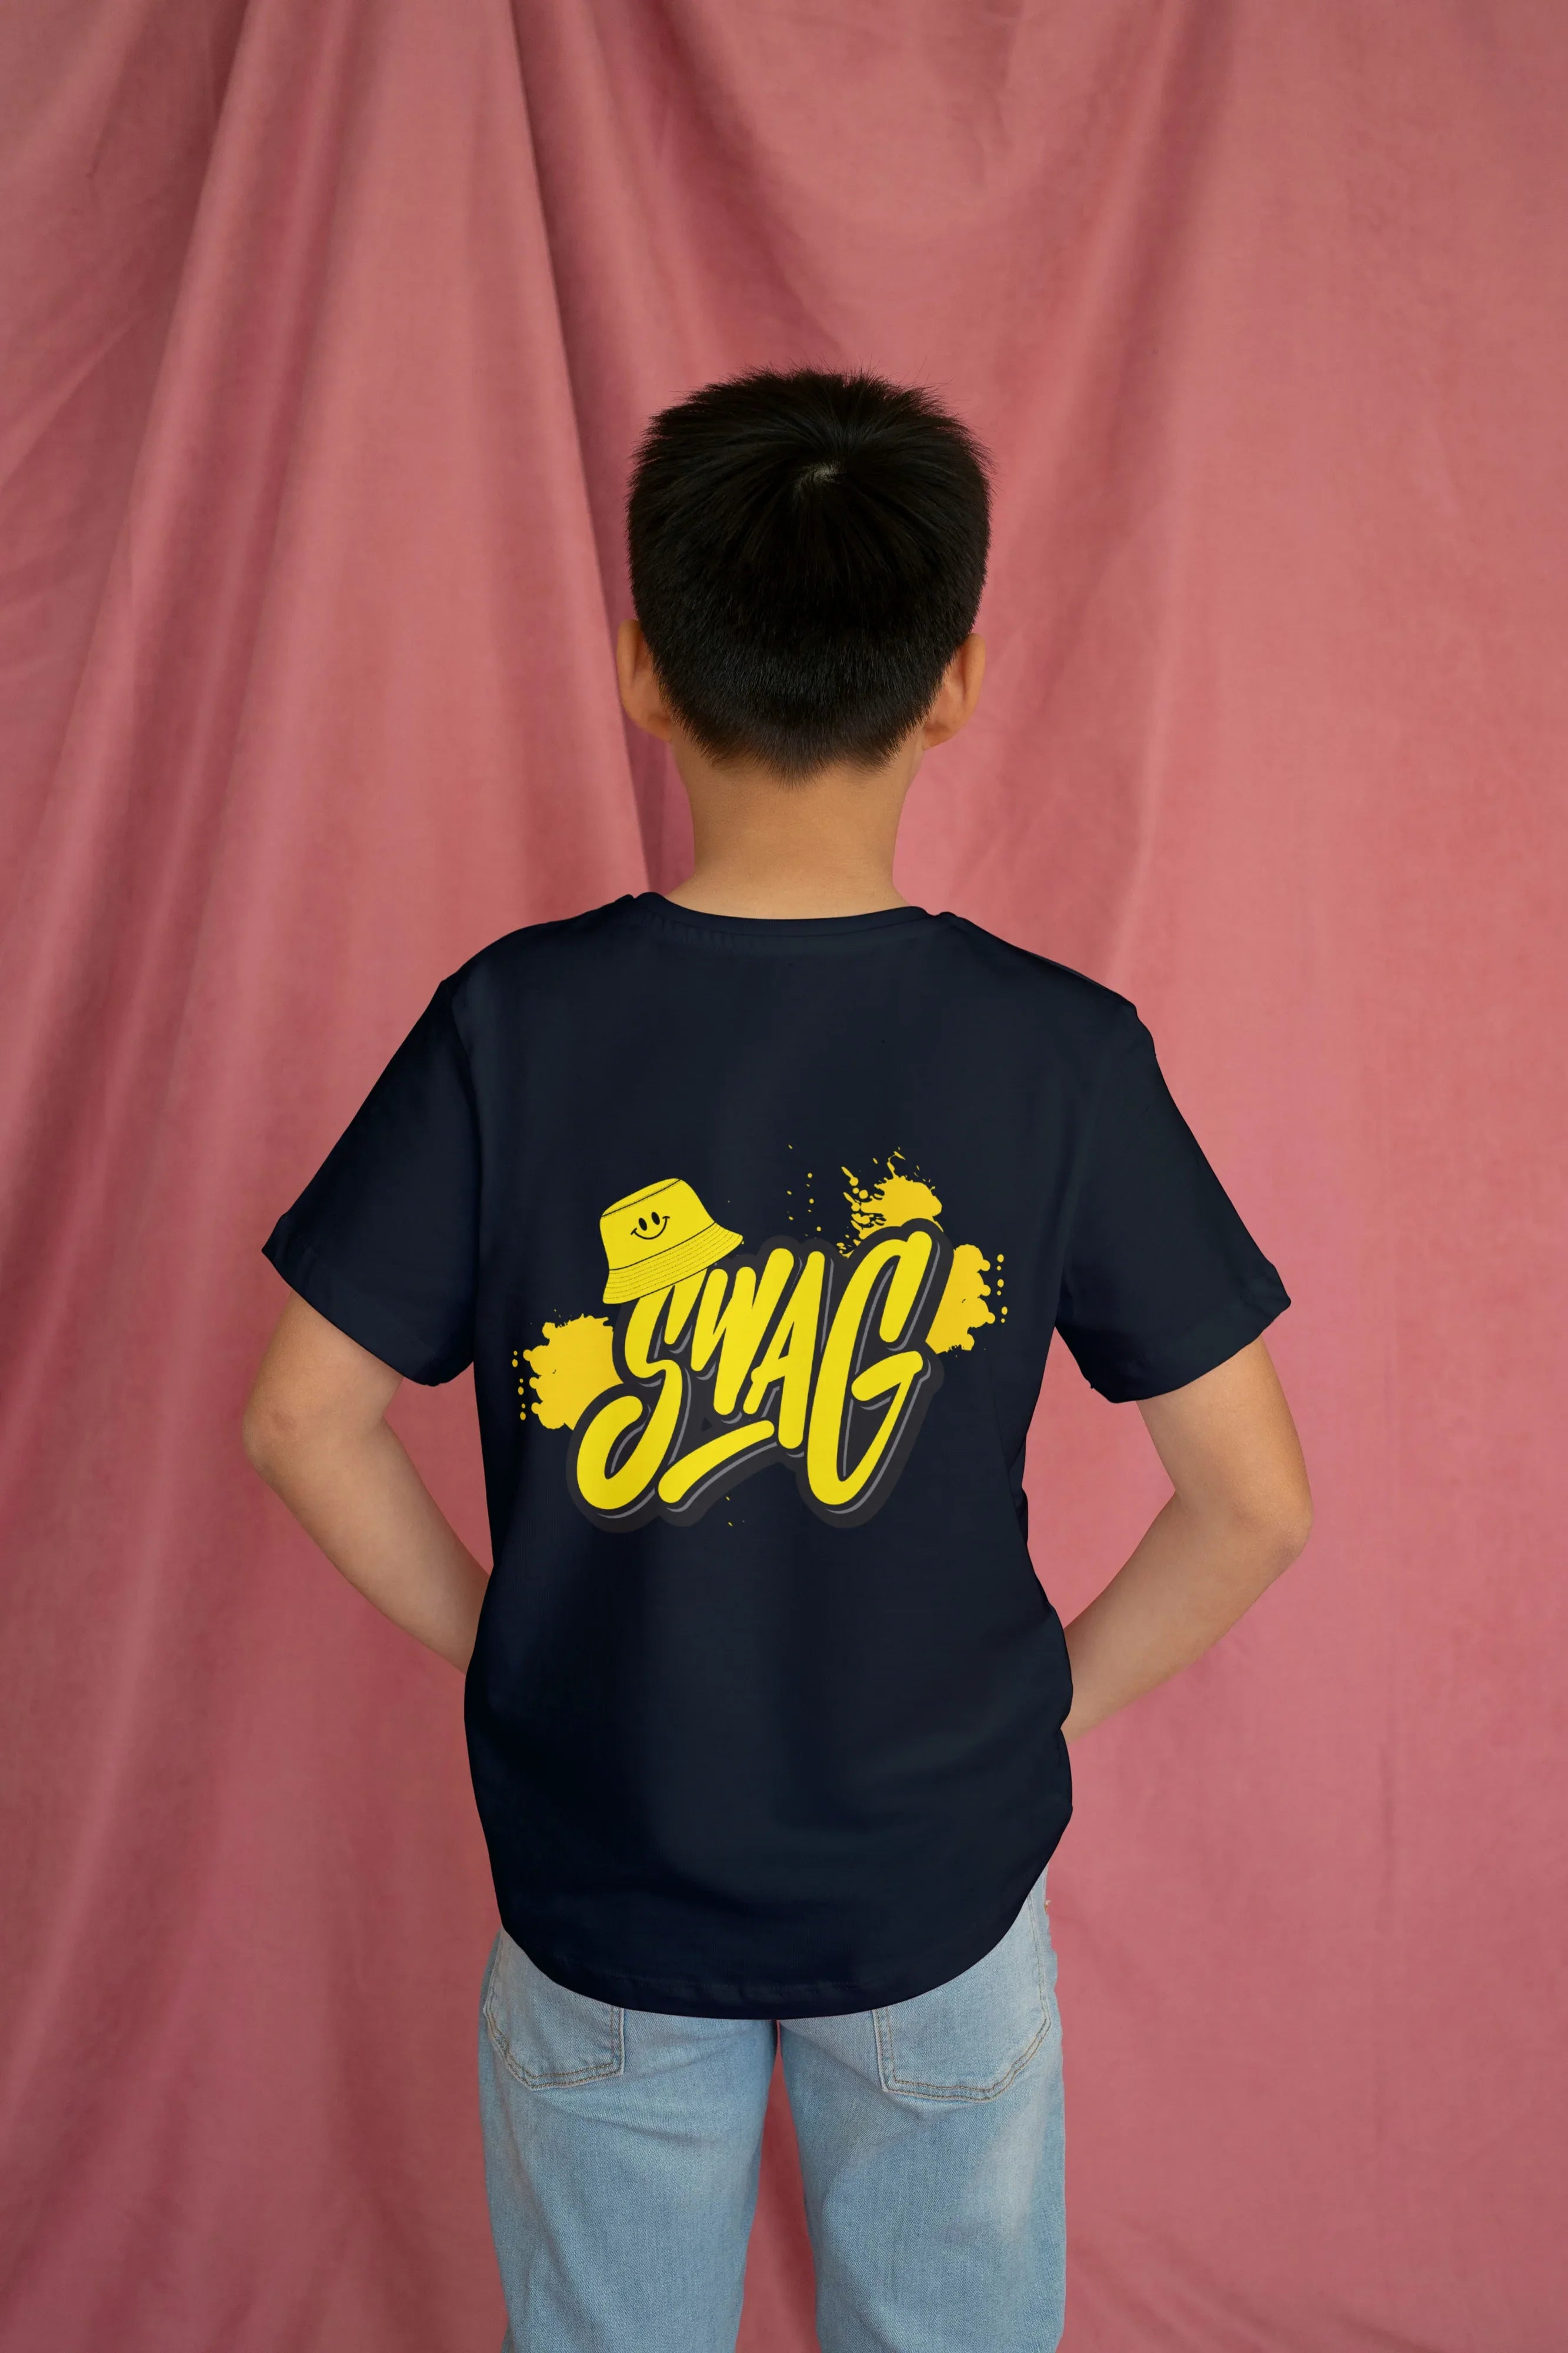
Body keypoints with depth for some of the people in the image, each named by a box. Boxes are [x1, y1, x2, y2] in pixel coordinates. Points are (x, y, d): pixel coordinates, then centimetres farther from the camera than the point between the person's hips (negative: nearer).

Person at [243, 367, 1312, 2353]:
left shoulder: (515, 1025, -18)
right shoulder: (1063, 1051, -17)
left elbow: (302, 1422, -11)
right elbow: (1254, 1502, -13)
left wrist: (491, 1644, 3)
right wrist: (1049, 1698, 2)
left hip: (600, 1880, 0)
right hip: (941, 1879, 0)